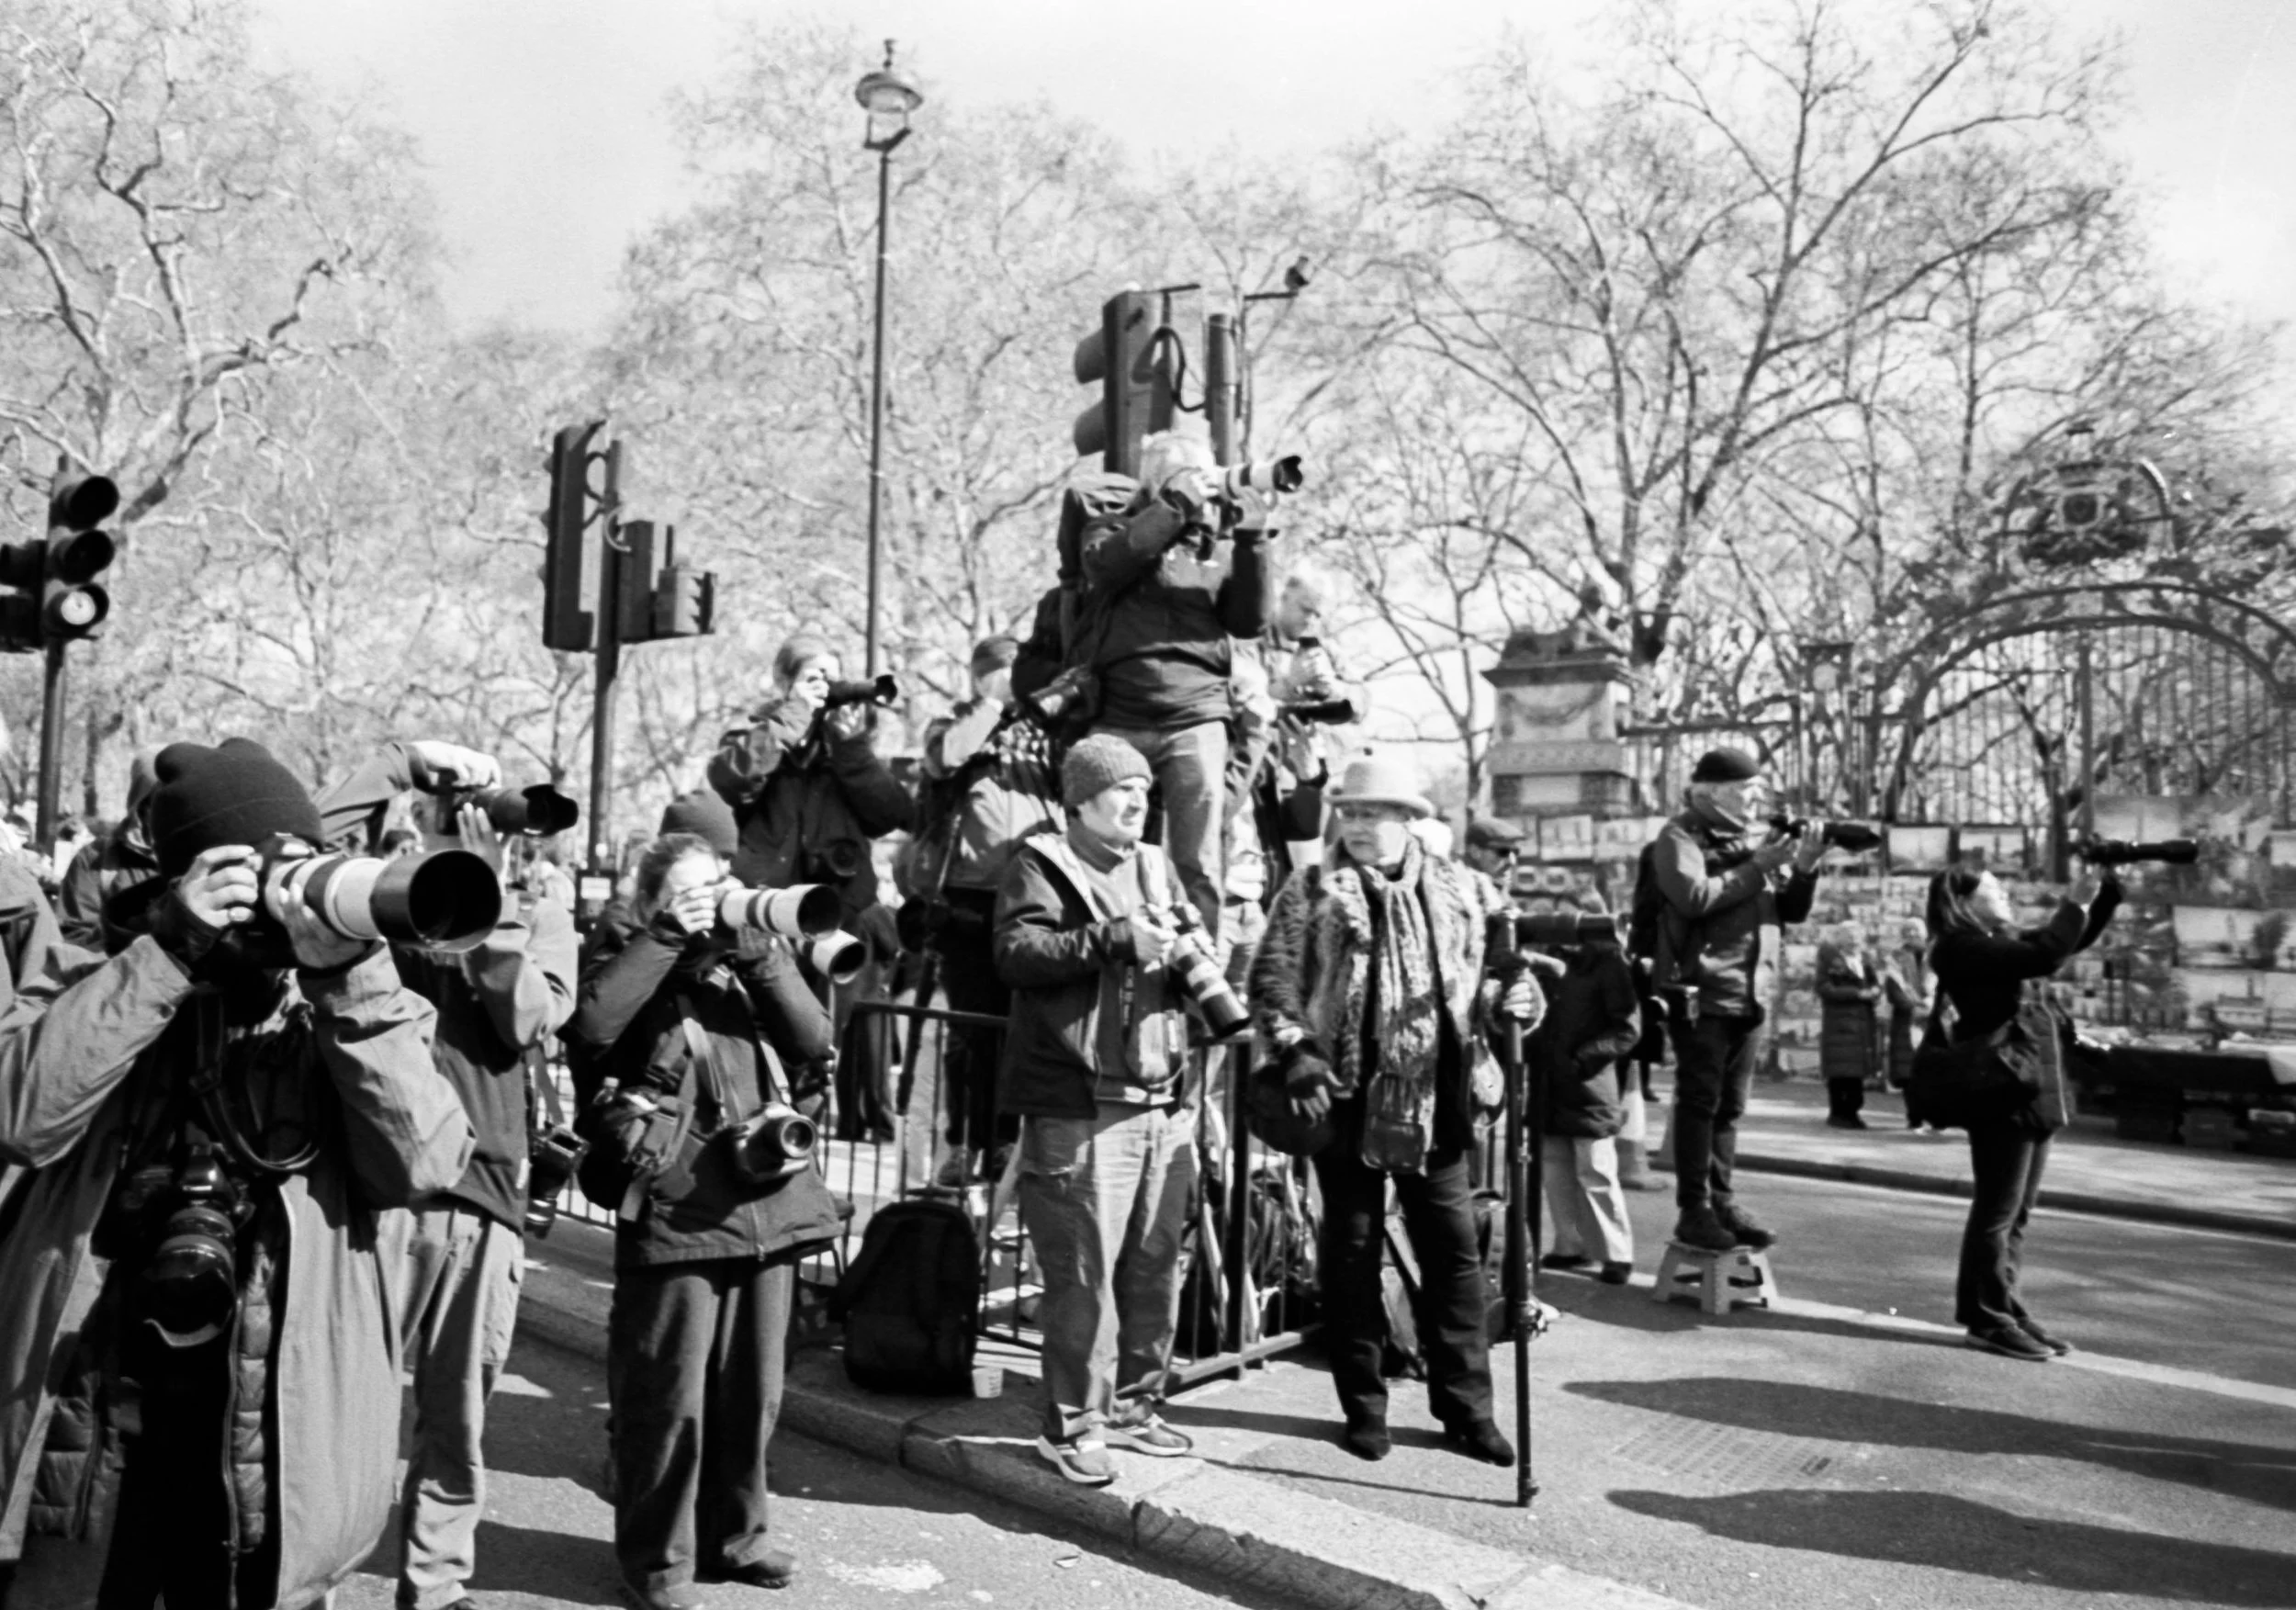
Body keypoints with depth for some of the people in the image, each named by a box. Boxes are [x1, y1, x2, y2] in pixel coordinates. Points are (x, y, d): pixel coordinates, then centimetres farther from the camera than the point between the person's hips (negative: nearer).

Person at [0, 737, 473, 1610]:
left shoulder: (350, 1009, 0)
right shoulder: (102, 982, 3)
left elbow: (423, 1165, -15)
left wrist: (349, 979, -21)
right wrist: (167, 954, -20)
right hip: (87, 1429, 1)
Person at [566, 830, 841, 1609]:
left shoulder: (753, 952, 12)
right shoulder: (624, 955, 2)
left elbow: (813, 1038, -1)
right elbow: (589, 1026, -19)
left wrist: (755, 952, -11)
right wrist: (665, 938, -16)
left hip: (770, 1201, 4)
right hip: (674, 1209, -4)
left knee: (752, 1389, 15)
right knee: (668, 1398, 3)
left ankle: (734, 1532, 32)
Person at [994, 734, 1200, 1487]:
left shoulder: (1156, 867, 19)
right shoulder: (1041, 866, -1)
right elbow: (1014, 953, -16)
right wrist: (1114, 937, -22)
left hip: (1166, 1100, 7)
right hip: (1079, 1105, -6)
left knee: (1155, 1265, 12)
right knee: (1082, 1272, -3)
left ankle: (1133, 1405, 27)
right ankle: (1072, 1425, 10)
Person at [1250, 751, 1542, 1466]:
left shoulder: (1456, 889, 8)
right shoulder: (1311, 893, -1)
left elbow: (1472, 977, 16)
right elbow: (1272, 979, -6)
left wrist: (1506, 995, -4)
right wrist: (1295, 1052, -19)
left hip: (1437, 1101, 3)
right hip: (1349, 1100, -2)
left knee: (1454, 1253, 8)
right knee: (1352, 1255, 7)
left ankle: (1466, 1409, 22)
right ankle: (1364, 1409, 22)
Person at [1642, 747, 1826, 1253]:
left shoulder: (1748, 840, 17)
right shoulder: (1679, 837, -4)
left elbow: (1792, 910, 16)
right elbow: (1693, 897, -20)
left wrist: (1804, 868, -3)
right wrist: (1755, 869, -15)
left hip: (1751, 994, 7)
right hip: (1701, 992, -7)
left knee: (1730, 1106, 11)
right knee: (1699, 1102, -4)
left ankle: (1722, 1202, 17)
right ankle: (1693, 1210, 0)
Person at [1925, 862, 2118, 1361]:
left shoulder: (1999, 942, 18)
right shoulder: (1960, 947, -12)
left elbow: (2073, 941, 23)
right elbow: (2044, 955, -23)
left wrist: (2109, 886, 11)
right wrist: (2075, 902, -11)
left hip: (2033, 1090, 9)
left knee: (2015, 1212, 13)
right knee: (1997, 1211, -4)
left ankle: (2005, 1309, 20)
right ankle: (1990, 1319, 3)